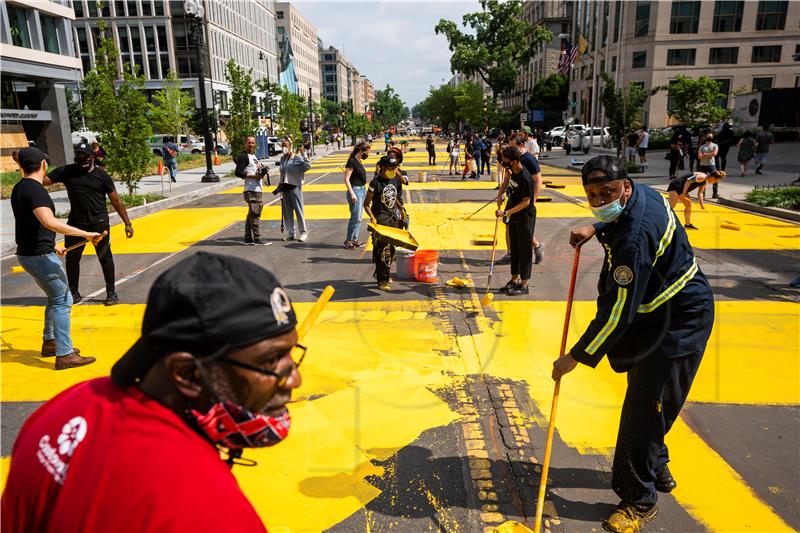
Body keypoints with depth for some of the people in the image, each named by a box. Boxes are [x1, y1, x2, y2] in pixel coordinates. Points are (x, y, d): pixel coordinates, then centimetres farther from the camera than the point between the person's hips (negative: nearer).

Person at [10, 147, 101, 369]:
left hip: (28, 253, 10)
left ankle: (49, 343, 33)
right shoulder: (35, 190, -19)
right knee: (63, 301, -5)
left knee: (56, 298, 22)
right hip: (40, 256, -10)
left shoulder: (19, 189, 11)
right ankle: (64, 355, -4)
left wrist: (52, 246, 28)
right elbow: (49, 222, -35)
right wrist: (85, 234, -35)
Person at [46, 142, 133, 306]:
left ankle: (111, 293, 16)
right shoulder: (66, 171, 3)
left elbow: (116, 201, -2)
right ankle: (74, 294, 28)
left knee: (105, 258, 3)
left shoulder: (101, 175, -3)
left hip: (99, 223, -3)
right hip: (75, 224, 3)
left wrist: (127, 223, -4)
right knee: (71, 258, 12)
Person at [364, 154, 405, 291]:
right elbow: (366, 204, -12)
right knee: (382, 250, -7)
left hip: (392, 218, 7)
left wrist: (400, 207, 16)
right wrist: (372, 217, -24)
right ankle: (382, 281, 1)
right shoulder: (376, 183, -15)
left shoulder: (396, 180, 5)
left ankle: (382, 274, 31)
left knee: (391, 249, 13)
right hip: (380, 220, -7)